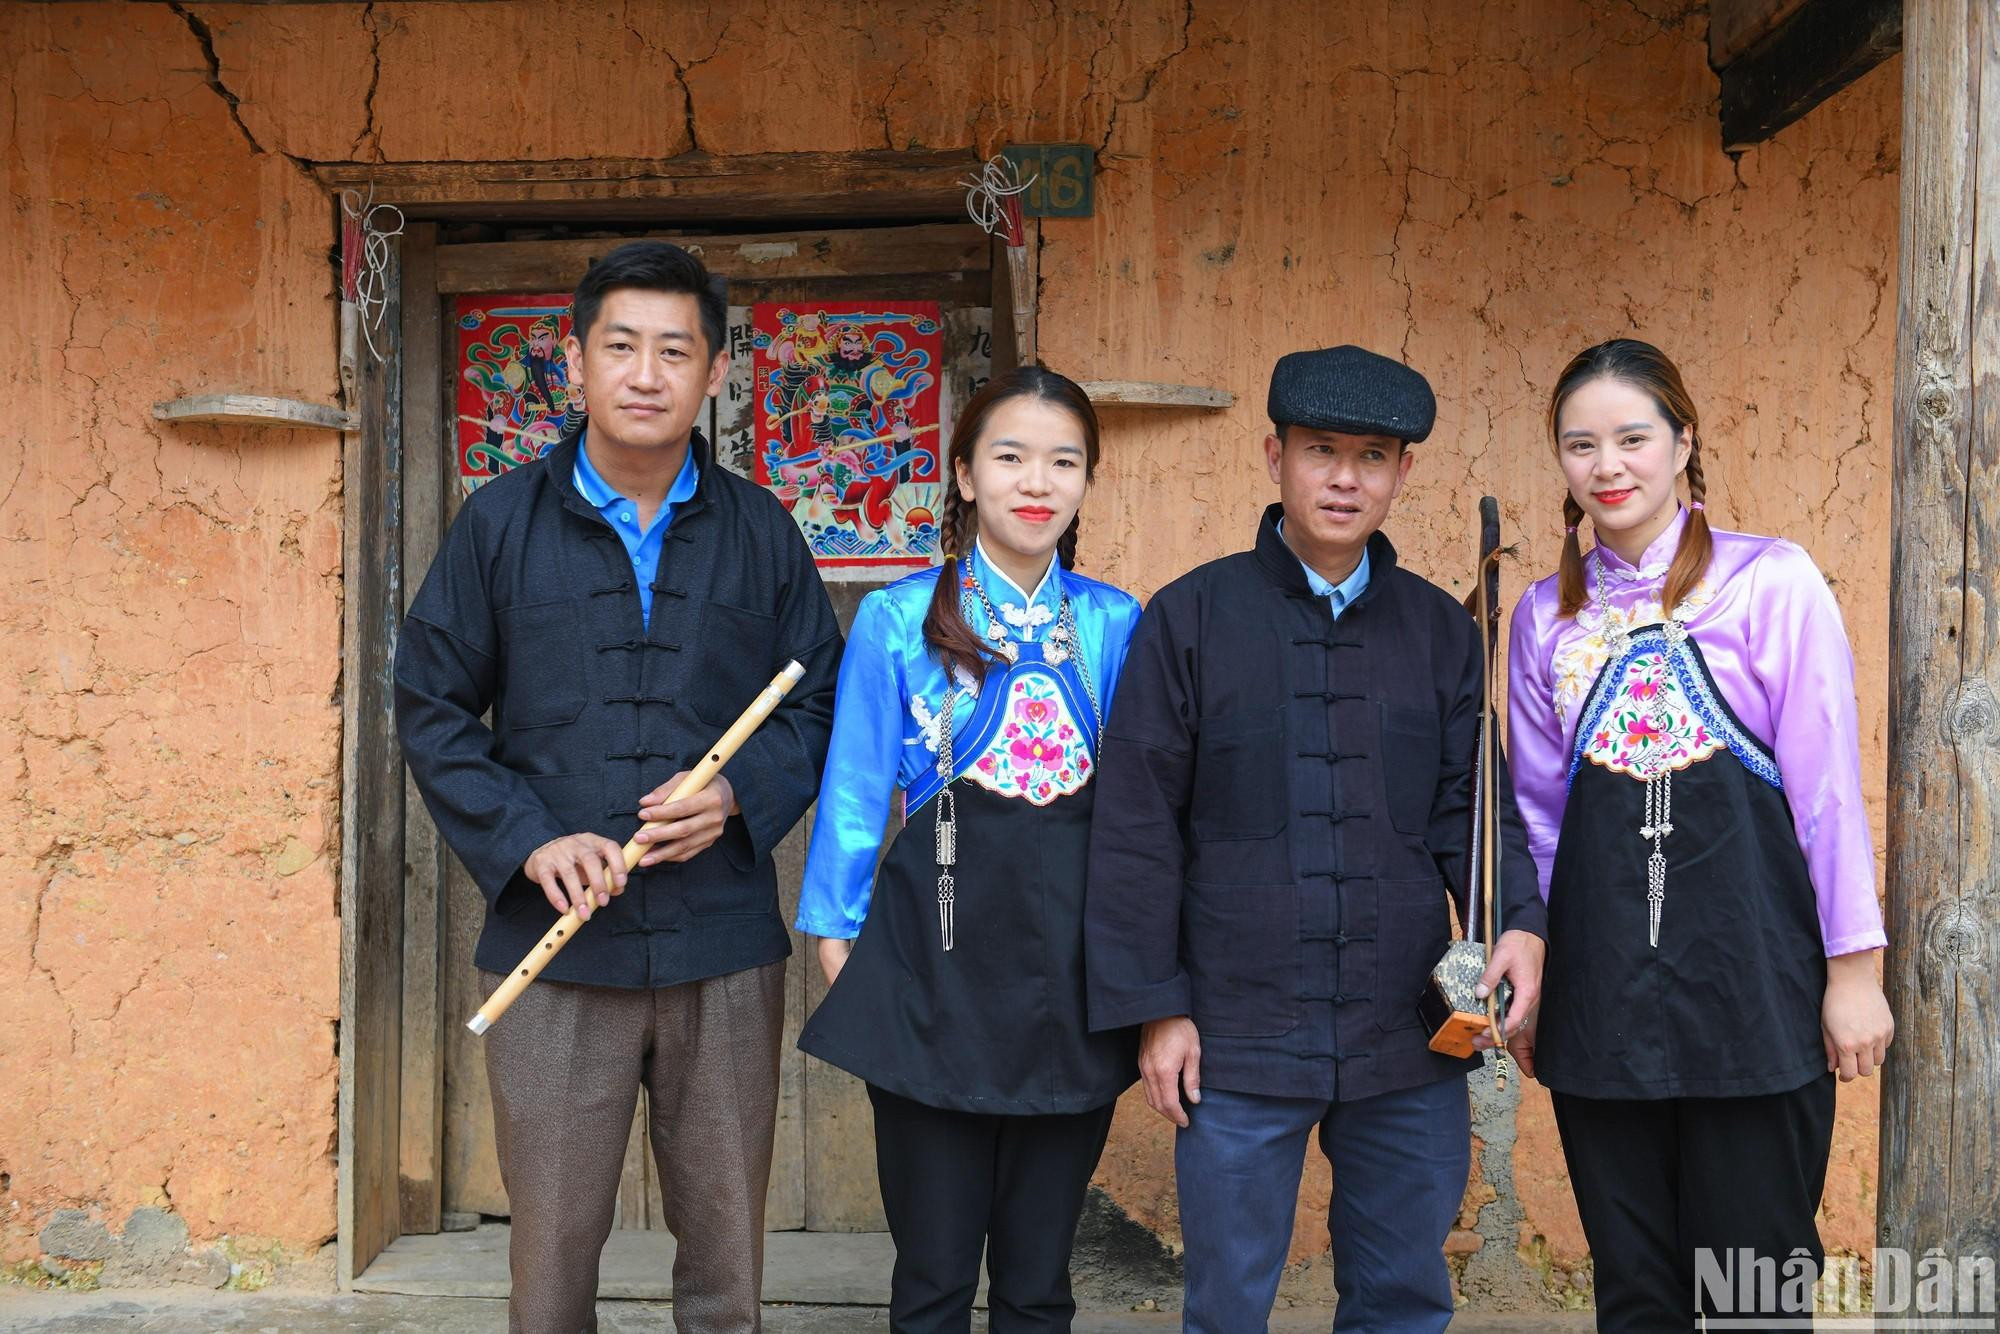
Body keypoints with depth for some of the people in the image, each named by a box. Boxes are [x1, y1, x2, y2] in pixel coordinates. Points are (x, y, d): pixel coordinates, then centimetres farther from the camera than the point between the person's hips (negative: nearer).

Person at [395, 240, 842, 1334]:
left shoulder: (759, 530, 6)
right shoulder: (500, 522, 3)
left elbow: (819, 703, 10)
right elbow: (431, 705, 4)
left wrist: (739, 795, -9)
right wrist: (528, 841, -11)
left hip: (724, 948, 1)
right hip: (551, 953, -1)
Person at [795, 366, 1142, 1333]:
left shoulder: (1117, 625, 5)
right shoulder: (900, 618, -1)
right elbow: (854, 786, 2)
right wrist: (836, 929, 1)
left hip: (1074, 957, 2)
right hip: (938, 953, -2)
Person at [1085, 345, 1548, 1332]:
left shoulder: (1441, 629, 6)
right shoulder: (1190, 619, -3)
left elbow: (1469, 803, 7)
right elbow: (1136, 826, -3)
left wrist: (1518, 919, -12)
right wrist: (1155, 1005, -6)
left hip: (1409, 1040, 3)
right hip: (1238, 1040, -2)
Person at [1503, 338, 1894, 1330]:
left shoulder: (1771, 581, -4)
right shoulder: (1547, 614, 8)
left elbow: (1827, 789, -4)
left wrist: (1853, 967, -5)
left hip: (1747, 964, -3)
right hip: (1599, 978, 4)